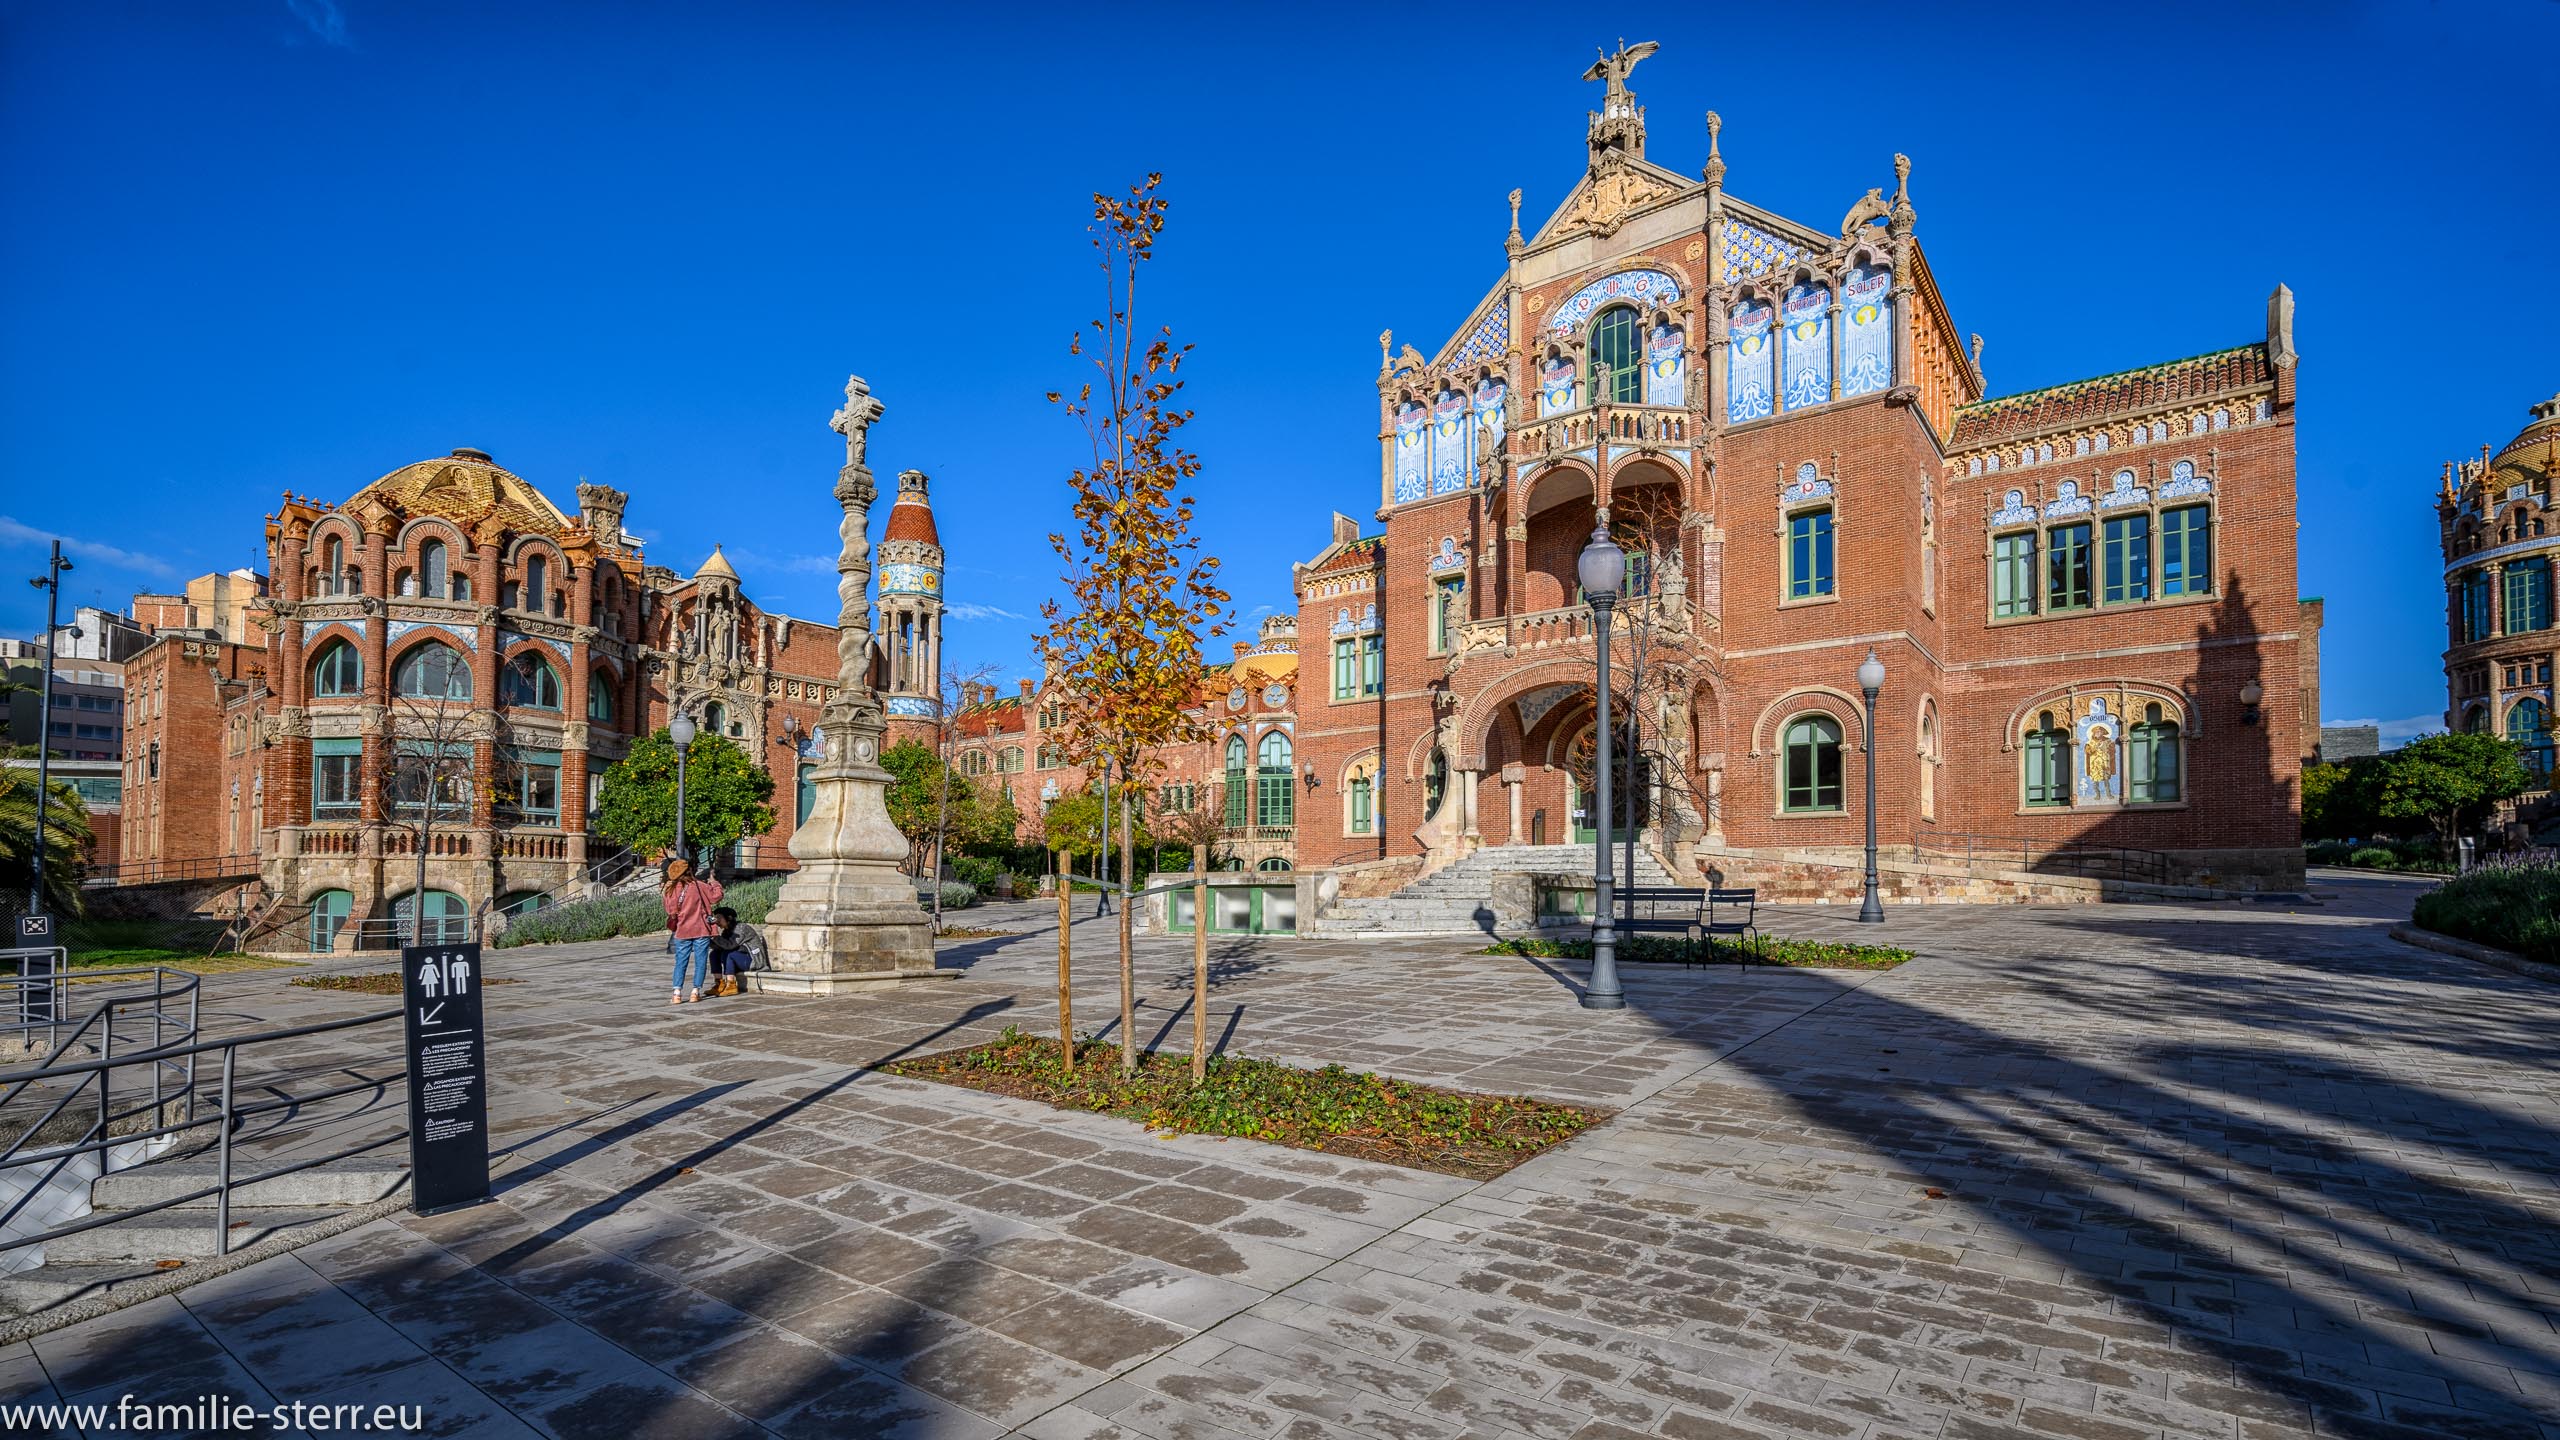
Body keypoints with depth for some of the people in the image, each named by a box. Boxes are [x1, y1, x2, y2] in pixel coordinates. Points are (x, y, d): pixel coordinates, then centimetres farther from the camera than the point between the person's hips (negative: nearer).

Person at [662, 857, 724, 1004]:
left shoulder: (670, 890, 0)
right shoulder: (698, 886, -9)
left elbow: (671, 911, 5)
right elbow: (715, 897, -8)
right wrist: (714, 883, 8)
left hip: (682, 932, 3)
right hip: (701, 931, -3)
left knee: (681, 962, 9)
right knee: (700, 962, 5)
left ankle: (677, 993, 1)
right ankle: (695, 992, 3)